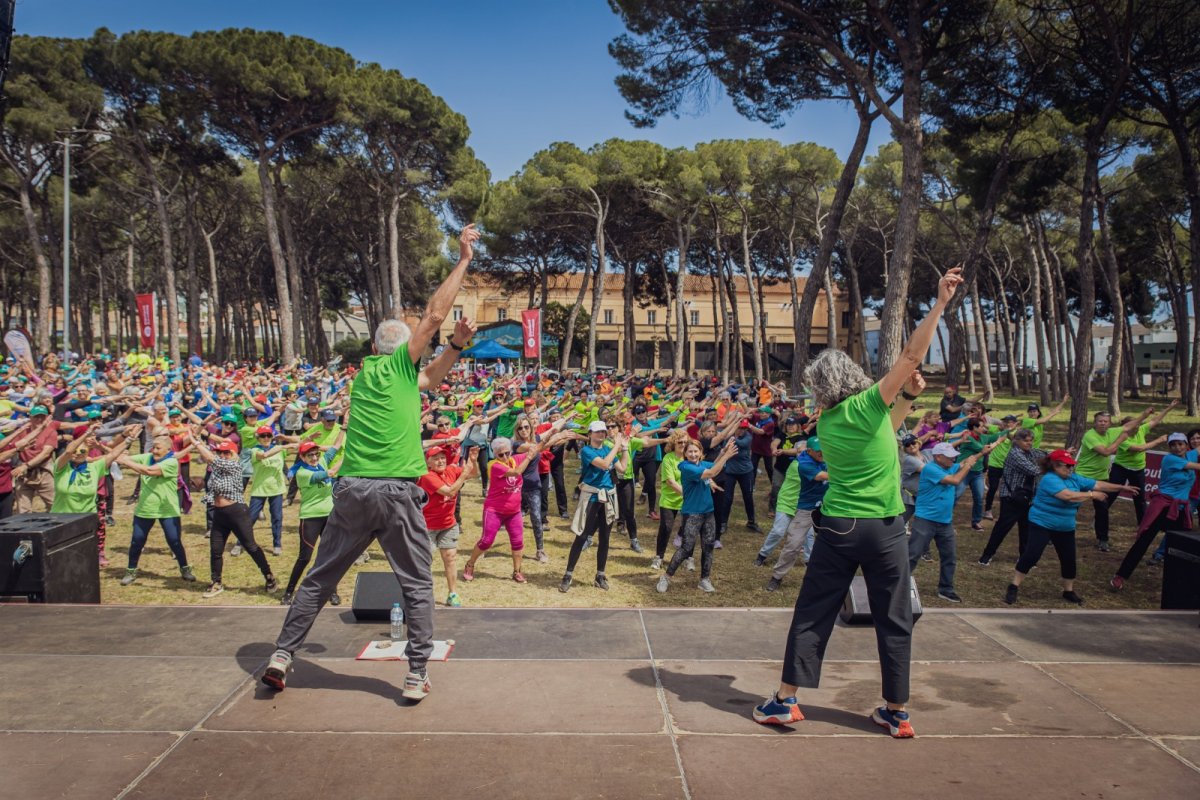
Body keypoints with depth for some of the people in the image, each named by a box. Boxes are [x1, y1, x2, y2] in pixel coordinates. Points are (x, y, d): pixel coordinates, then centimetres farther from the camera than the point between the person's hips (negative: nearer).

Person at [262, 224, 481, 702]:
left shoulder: (365, 371, 17)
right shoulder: (398, 364, 1)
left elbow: (427, 380, 27)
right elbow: (433, 316, 1)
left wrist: (456, 346, 15)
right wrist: (463, 261, 8)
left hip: (352, 489, 5)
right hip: (397, 492, -5)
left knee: (320, 577, 17)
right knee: (416, 585, 6)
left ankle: (282, 655, 19)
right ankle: (417, 675, 5)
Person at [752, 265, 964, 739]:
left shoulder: (827, 424, 5)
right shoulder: (868, 403, -9)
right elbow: (912, 356, -13)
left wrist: (907, 398, 11)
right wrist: (941, 301, -10)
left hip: (838, 527, 3)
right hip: (885, 527, -3)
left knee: (812, 614, 10)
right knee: (894, 620, 10)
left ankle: (786, 700, 13)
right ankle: (897, 712, 20)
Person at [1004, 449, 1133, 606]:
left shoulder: (1074, 478, 4)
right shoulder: (1049, 480, -22)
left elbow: (1098, 484, 7)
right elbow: (1068, 496, -30)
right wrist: (1092, 495, -22)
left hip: (1065, 527, 8)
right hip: (1042, 524, -8)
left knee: (1069, 559, 10)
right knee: (1031, 555, -14)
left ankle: (1068, 591, 29)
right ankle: (1014, 587, -6)